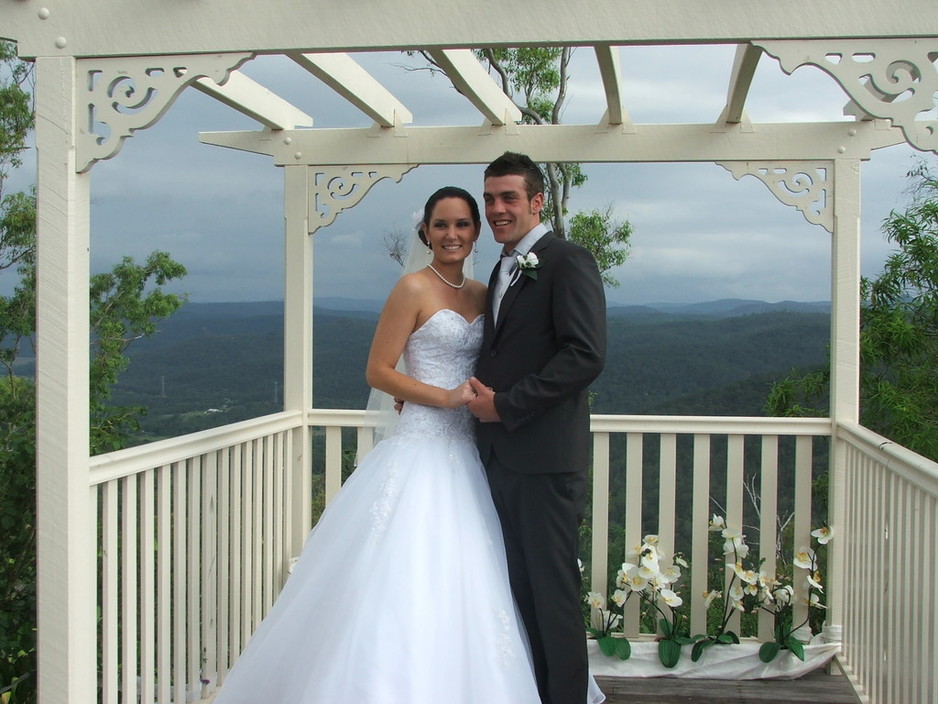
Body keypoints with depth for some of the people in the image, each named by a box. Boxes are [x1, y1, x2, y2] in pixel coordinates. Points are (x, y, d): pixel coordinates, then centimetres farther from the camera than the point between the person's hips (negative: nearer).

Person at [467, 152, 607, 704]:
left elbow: (587, 355, -19)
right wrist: (481, 395, 5)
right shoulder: (504, 270, 19)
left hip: (546, 456, -8)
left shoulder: (569, 261, -8)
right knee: (521, 587, 14)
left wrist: (504, 405, -17)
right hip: (502, 453, 8)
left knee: (554, 591, 0)